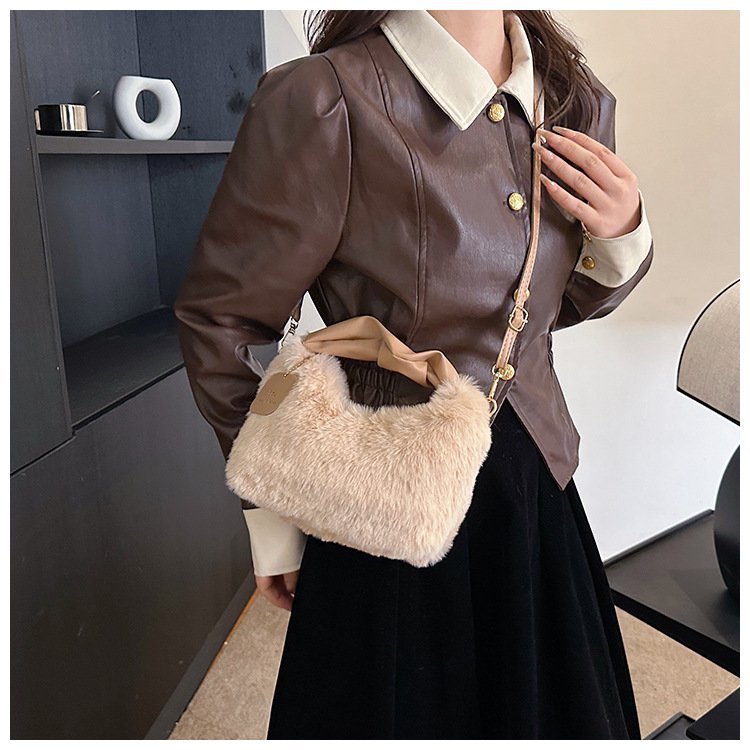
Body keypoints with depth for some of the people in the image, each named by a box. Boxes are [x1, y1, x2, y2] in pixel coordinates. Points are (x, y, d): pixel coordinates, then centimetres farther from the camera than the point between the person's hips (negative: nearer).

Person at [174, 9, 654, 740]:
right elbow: (219, 321, -12)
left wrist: (621, 239, -9)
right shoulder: (325, 102, -21)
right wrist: (273, 518, -6)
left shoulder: (578, 103, 0)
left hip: (541, 495, 7)